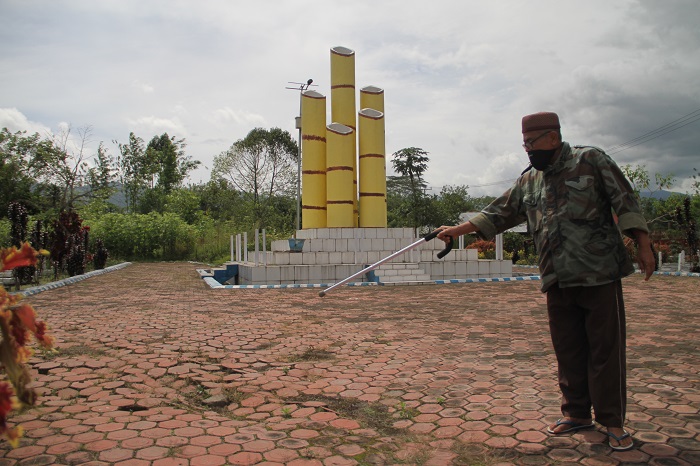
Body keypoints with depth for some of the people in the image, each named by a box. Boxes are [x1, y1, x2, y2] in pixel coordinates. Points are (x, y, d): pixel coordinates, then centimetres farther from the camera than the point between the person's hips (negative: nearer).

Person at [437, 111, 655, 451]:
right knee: (567, 350, 10)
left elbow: (624, 202, -3)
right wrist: (456, 230, 9)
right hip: (558, 280, 5)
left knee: (605, 349, 1)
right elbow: (498, 214, 14)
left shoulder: (591, 160, -1)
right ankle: (577, 413, 25)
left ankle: (612, 422, 13)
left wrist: (643, 245, -8)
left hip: (599, 274, -4)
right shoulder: (528, 180, 12)